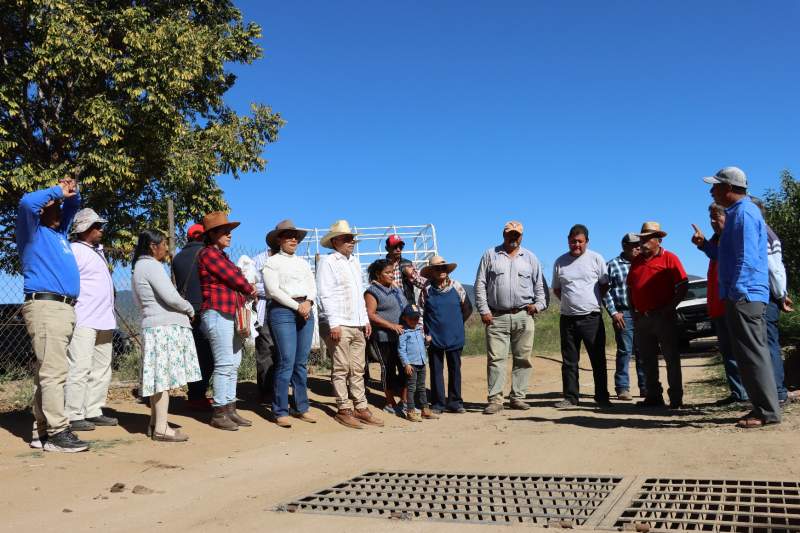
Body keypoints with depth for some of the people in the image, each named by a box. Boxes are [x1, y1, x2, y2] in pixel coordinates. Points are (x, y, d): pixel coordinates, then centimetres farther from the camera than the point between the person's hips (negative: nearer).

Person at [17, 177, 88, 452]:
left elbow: (73, 206, 34)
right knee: (53, 371, -13)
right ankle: (57, 433, -15)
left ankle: (42, 431, 11)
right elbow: (27, 203, -17)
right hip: (45, 306, -8)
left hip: (64, 308, 8)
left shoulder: (59, 231, 24)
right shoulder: (33, 231, 2)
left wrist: (71, 192, 14)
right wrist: (56, 190, -4)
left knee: (48, 371, 8)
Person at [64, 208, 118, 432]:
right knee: (79, 369, -10)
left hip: (104, 321, 10)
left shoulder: (97, 251, 21)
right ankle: (74, 416, -6)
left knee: (101, 370, 11)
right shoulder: (74, 250, -7)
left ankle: (94, 412, 17)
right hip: (83, 321, -10)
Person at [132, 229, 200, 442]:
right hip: (165, 327, -10)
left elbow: (139, 302, 26)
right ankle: (161, 428, -7)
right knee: (164, 377, -8)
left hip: (152, 326, 10)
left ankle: (155, 423, 17)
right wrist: (190, 309, 0)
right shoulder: (152, 265, -10)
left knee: (159, 377, 12)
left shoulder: (139, 267, 20)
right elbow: (171, 297, -17)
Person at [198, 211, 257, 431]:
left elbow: (235, 279, 16)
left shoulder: (221, 255, 21)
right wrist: (250, 290, 6)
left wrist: (247, 289, -3)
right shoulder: (208, 253, -7)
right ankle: (219, 414, 0)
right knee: (224, 364, -7)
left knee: (233, 364, 11)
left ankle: (230, 409, 18)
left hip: (231, 314, 9)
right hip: (218, 314, -9)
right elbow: (233, 278, -10)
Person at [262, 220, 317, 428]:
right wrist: (296, 306, -12)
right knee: (287, 362, -11)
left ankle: (301, 408, 13)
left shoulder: (303, 262, 21)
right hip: (283, 311, -6)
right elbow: (273, 290, -8)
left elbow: (312, 286, 13)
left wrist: (308, 302, -7)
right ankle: (280, 411, -4)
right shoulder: (272, 262, 3)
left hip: (306, 311, 6)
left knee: (302, 362, 7)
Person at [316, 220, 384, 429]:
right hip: (338, 325, -7)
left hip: (357, 325, 7)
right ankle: (344, 410, 4)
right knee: (341, 369, -2)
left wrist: (366, 319, 16)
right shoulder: (327, 262, -4)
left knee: (358, 369, 8)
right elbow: (325, 294, -11)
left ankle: (360, 408, 13)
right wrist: (334, 323, -17)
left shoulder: (354, 262, 19)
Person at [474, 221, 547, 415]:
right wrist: (484, 310, -3)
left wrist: (539, 304, 0)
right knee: (496, 358, -5)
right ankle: (495, 399, -3)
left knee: (522, 358, 3)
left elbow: (539, 285, 17)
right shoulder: (490, 255, 9)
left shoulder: (530, 257, 15)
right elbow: (480, 285, 5)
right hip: (496, 317, -2)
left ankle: (518, 397, 11)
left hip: (523, 316, 2)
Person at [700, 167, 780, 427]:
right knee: (751, 354, 13)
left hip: (744, 296, -11)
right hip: (745, 296, 11)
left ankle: (768, 411, -2)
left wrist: (736, 293, -21)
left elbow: (747, 258, -20)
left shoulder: (743, 213, -13)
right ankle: (763, 407, 19)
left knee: (752, 354, -7)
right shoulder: (738, 212, 19)